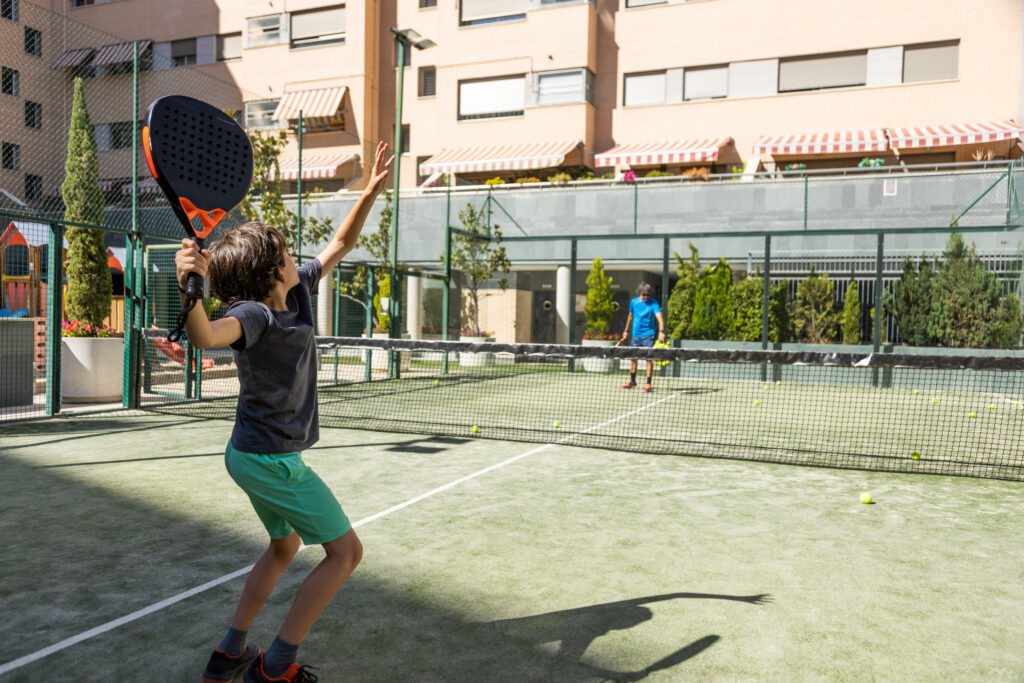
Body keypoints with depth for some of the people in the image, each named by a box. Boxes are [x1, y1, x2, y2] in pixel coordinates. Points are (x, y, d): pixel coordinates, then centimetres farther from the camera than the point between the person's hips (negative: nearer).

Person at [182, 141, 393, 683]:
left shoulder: (297, 291, -1)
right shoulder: (254, 314, -25)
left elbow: (338, 246, 9)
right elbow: (205, 336, -46)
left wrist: (371, 192, 3)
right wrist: (188, 286, -64)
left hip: (252, 454, 10)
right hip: (271, 458, -9)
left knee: (285, 545, 26)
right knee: (345, 551, 0)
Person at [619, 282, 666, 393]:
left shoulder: (653, 303, -12)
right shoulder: (634, 302, 3)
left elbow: (659, 317, -25)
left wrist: (661, 332, -40)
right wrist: (626, 331, 25)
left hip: (648, 335, -5)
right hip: (636, 335, 5)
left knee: (649, 359, -7)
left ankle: (648, 384, 0)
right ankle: (632, 382, 27)